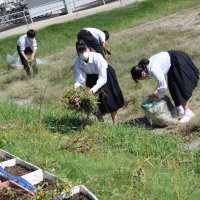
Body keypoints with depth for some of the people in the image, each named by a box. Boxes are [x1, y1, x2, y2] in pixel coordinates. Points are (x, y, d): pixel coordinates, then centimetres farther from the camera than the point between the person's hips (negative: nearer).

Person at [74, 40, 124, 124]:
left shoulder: (97, 57, -39)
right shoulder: (77, 62, -28)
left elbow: (103, 78, -40)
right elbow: (79, 80, -26)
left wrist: (93, 90, -52)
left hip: (105, 74, -3)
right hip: (91, 77, 3)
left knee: (110, 100, 0)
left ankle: (115, 123, 18)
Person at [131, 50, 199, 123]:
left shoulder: (153, 69, -30)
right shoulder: (146, 65, -3)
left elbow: (163, 86, -23)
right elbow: (160, 79, 10)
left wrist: (158, 96, -7)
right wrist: (156, 91, 3)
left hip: (180, 62, -9)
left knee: (180, 88, -5)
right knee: (172, 87, 15)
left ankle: (188, 113, 4)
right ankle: (179, 108, 29)